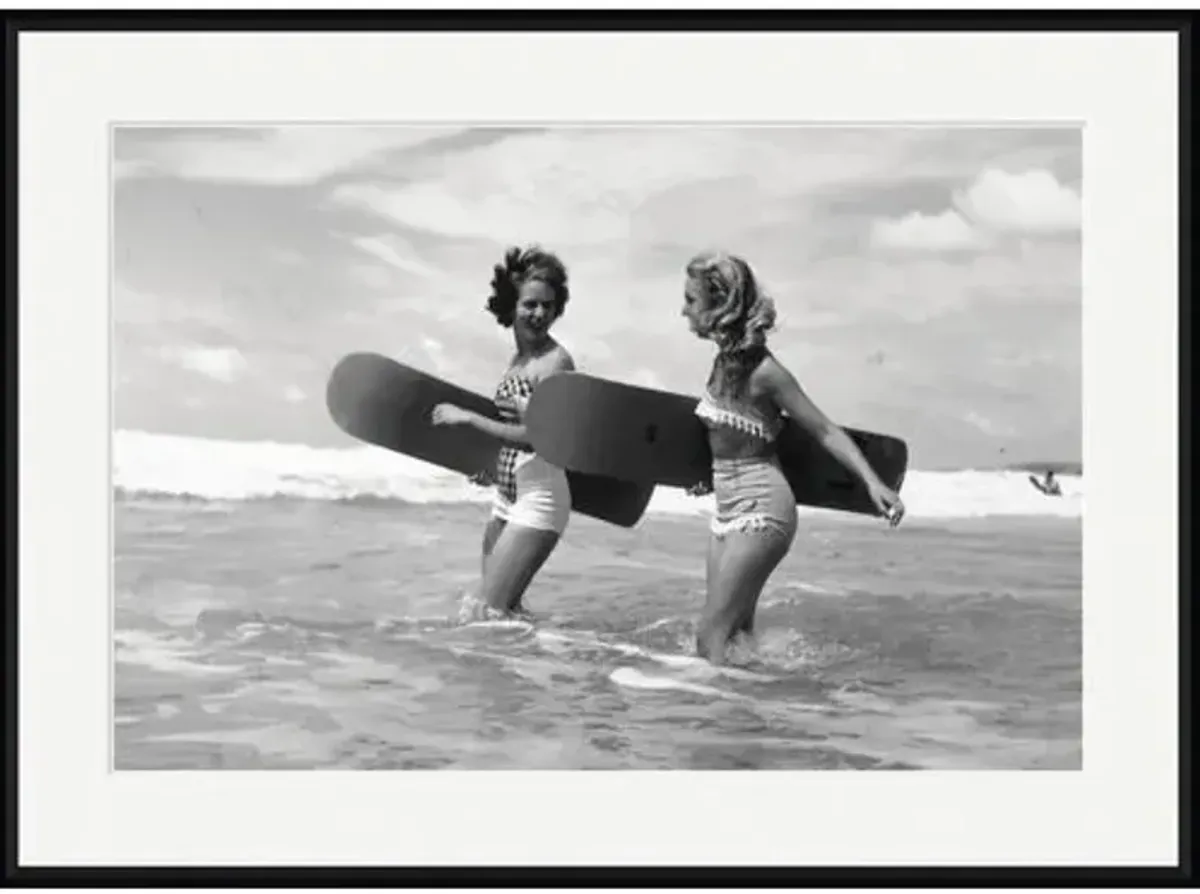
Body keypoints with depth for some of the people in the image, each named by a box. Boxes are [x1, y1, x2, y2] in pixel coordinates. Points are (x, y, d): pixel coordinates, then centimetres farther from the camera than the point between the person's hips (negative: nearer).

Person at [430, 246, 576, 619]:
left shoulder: (555, 361, -15)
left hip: (539, 498, -9)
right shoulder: (517, 359, 10)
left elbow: (536, 435, -21)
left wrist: (467, 417, -17)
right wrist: (495, 465, 11)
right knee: (504, 609, 11)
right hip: (507, 497, 9)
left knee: (491, 610, -11)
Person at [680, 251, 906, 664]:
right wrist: (714, 474, 21)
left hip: (760, 510, -8)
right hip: (728, 507, 8)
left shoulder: (762, 371, -18)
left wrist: (872, 482, -24)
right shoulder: (726, 359, 5)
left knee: (712, 638, -9)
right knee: (735, 631, 13)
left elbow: (824, 430, -15)